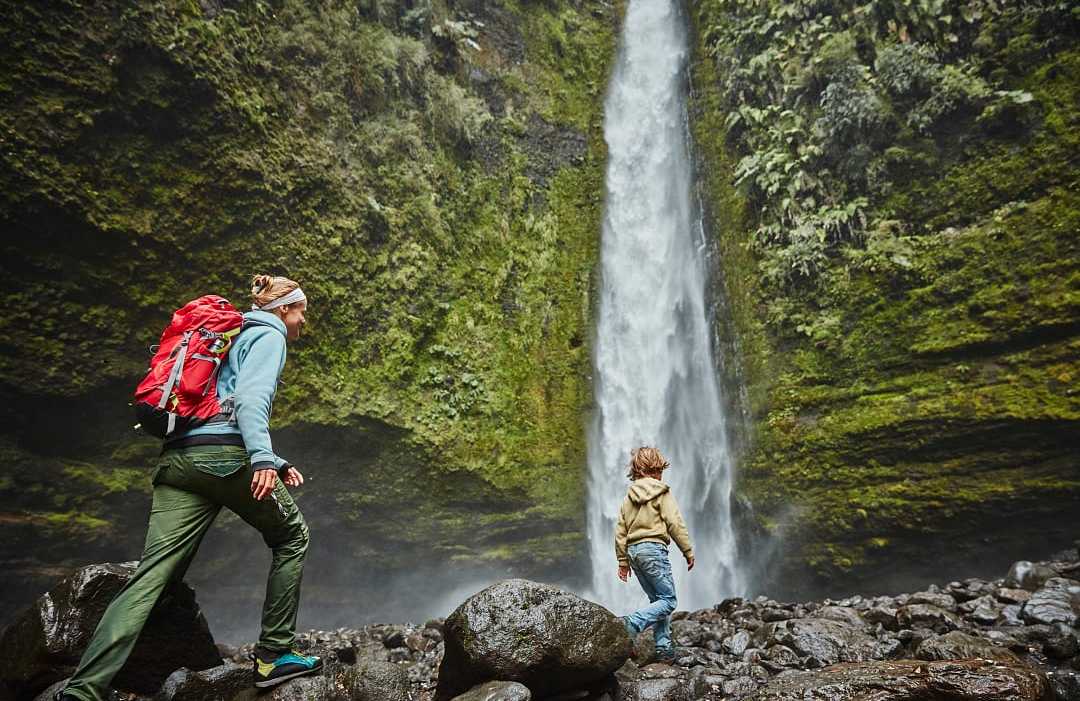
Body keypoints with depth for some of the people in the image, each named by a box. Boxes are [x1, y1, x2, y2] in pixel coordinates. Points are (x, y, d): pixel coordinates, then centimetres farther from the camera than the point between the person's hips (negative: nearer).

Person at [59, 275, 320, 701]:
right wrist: (263, 458, -27)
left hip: (177, 459, 8)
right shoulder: (270, 335, 5)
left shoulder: (237, 336, 32)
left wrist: (277, 464, 31)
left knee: (151, 574, 0)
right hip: (224, 456, -8)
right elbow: (251, 394, -15)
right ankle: (274, 656, 13)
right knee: (291, 537, 10)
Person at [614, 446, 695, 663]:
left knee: (657, 599, 14)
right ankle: (631, 623, -21)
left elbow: (620, 530, 12)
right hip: (653, 549, -7)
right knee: (669, 600, -3)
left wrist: (623, 561, 16)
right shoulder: (662, 492, -2)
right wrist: (688, 551, -1)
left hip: (633, 551, 7)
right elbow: (675, 524, -8)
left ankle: (664, 647, 9)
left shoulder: (630, 495, 14)